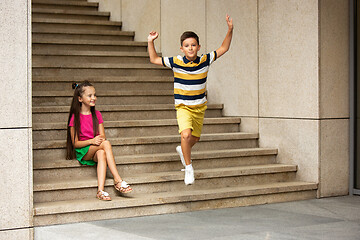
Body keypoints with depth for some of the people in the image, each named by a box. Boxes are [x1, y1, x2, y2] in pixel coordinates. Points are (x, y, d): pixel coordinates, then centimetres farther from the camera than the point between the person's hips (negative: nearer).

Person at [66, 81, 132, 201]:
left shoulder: (97, 115, 10)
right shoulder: (75, 118, -3)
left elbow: (102, 137, 6)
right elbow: (75, 143, -6)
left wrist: (100, 139, -19)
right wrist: (92, 141, -22)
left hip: (96, 152, 3)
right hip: (82, 152, -3)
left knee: (101, 154, -36)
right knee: (106, 143, -31)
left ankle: (100, 190, -49)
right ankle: (118, 180, -38)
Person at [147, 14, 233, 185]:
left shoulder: (205, 61, -5)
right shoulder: (176, 62, -10)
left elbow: (223, 49, 5)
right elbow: (154, 60, 0)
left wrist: (230, 30, -4)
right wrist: (150, 42, -11)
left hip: (199, 107, 4)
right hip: (183, 107, -3)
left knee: (195, 138, 16)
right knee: (186, 134, -26)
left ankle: (182, 150, 52)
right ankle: (188, 167, -7)